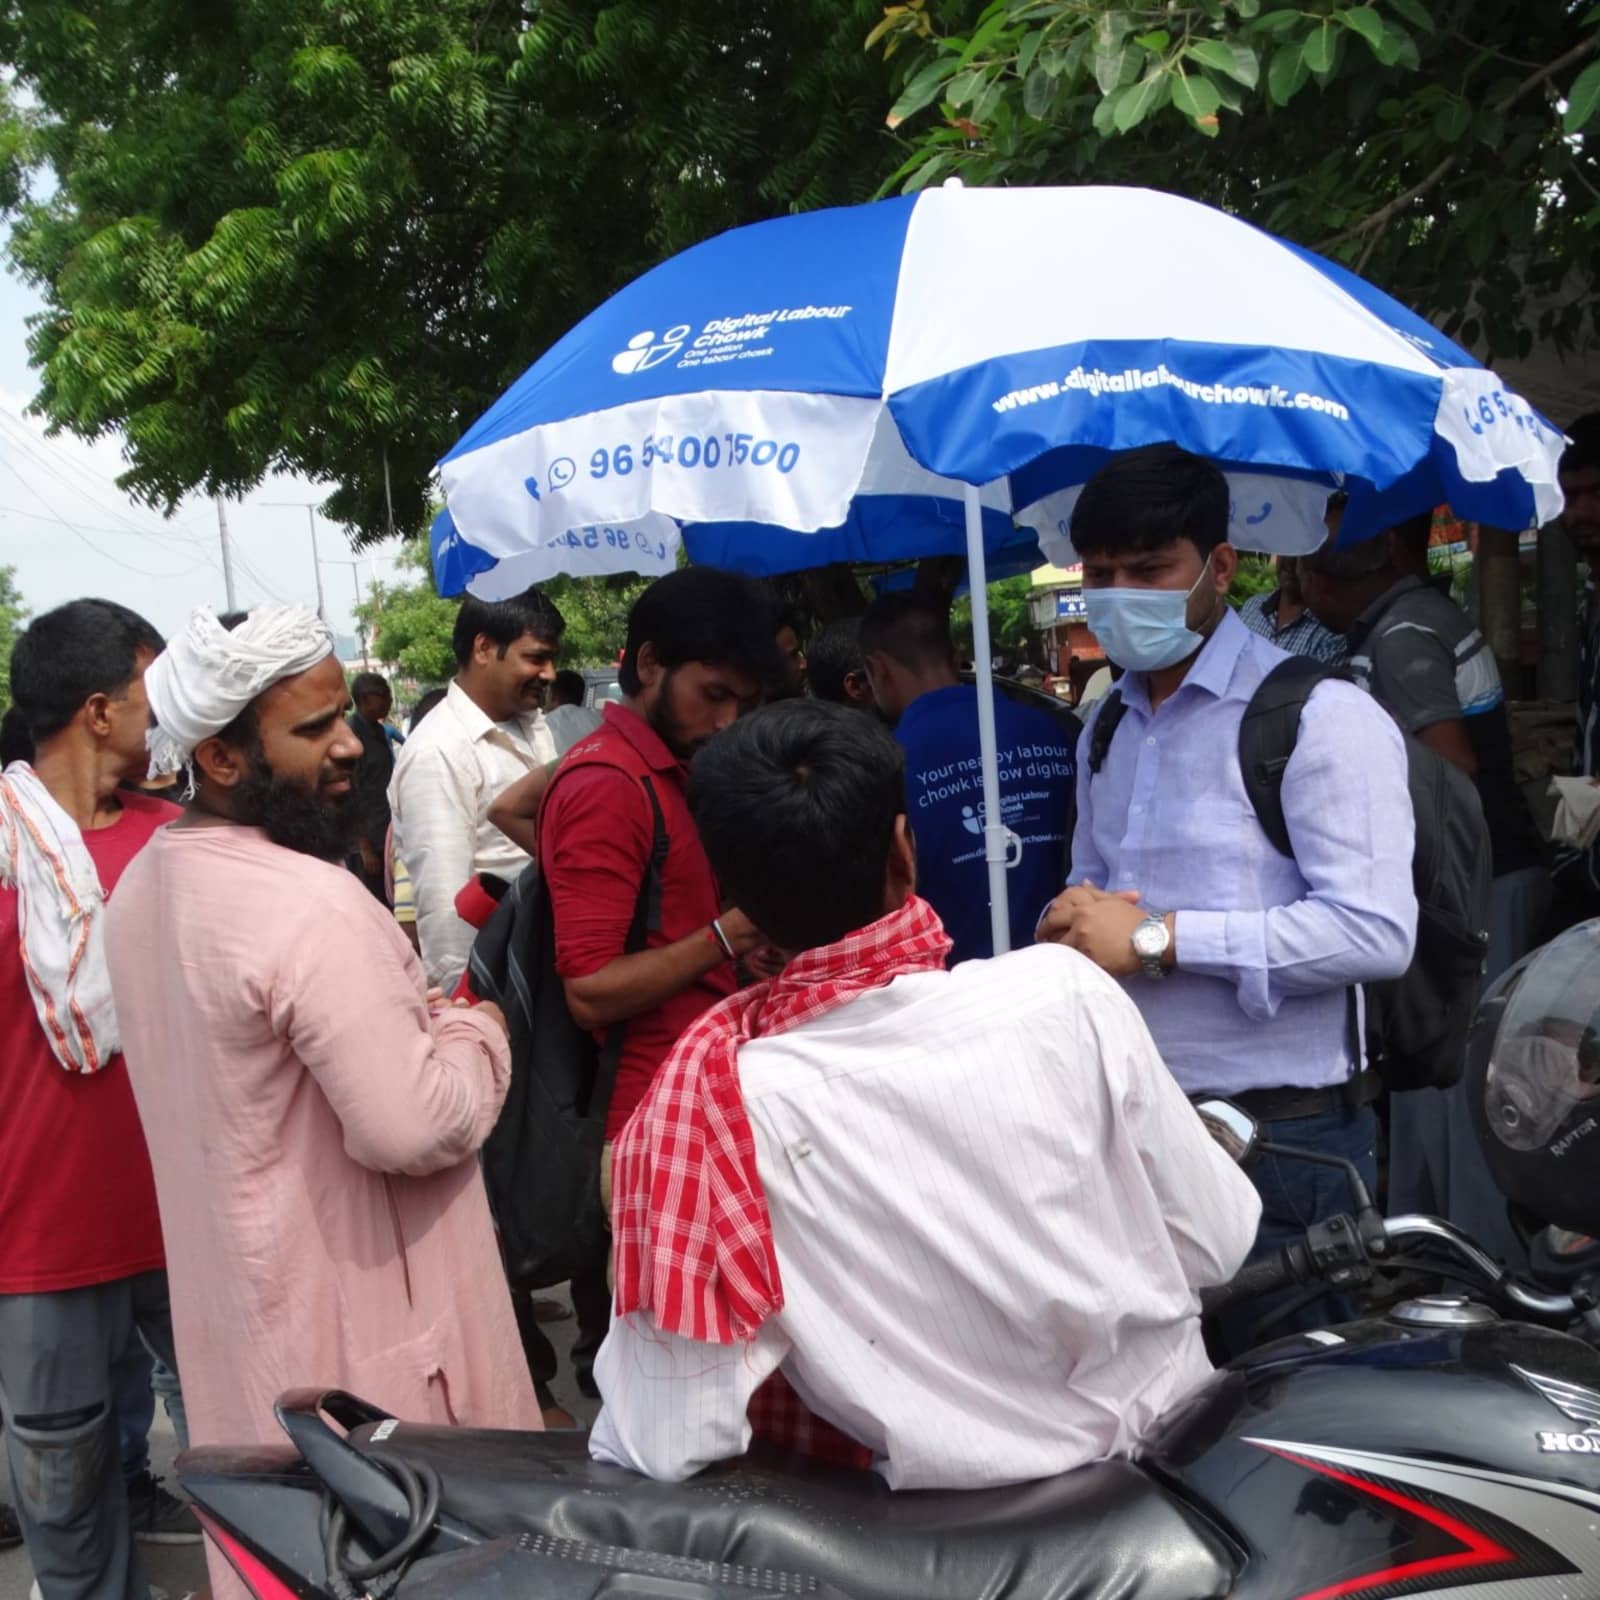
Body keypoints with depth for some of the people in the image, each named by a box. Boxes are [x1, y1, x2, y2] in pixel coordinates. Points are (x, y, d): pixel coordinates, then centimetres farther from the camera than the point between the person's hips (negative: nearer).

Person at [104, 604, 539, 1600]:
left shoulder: (145, 885, 4)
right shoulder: (313, 903, -27)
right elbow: (413, 1127, -30)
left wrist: (411, 1017, 11)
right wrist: (478, 1033, -11)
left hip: (238, 1292, 9)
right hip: (356, 1306, -9)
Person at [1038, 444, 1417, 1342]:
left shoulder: (1316, 716, -12)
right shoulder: (1107, 729, 14)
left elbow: (1376, 933, -21)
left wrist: (1155, 936, -20)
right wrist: (1076, 923, 0)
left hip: (1283, 1140, -7)